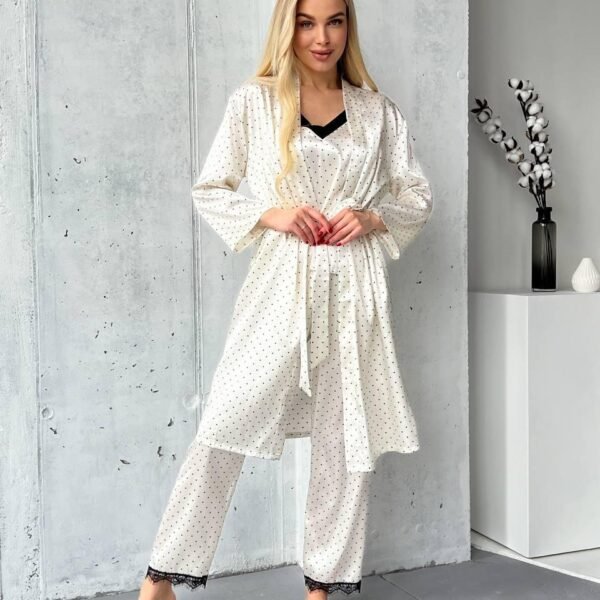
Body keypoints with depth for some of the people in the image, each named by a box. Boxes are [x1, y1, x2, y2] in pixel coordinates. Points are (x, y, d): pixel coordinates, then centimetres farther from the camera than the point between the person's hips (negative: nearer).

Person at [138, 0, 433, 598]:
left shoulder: (378, 112, 9)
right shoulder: (253, 102, 4)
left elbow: (418, 197, 14)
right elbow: (209, 189, 6)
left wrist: (372, 218, -5)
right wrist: (271, 214, -11)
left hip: (353, 288, 3)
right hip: (280, 284, -2)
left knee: (346, 437, 5)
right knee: (227, 425, -4)